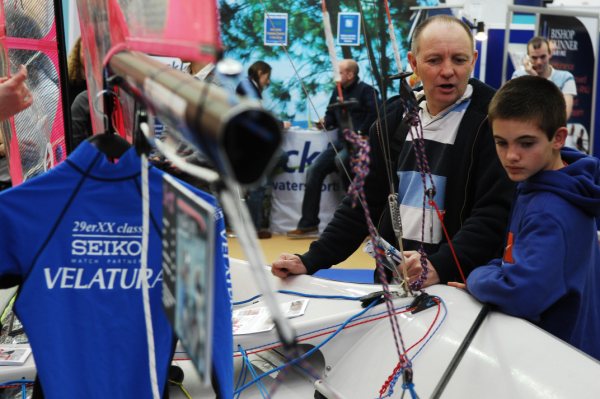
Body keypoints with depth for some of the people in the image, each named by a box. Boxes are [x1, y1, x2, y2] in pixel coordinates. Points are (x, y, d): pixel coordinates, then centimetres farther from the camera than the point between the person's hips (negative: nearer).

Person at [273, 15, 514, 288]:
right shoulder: (395, 117, 7)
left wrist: (439, 266, -28)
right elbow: (365, 200, 9)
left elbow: (495, 212, -14)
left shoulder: (493, 118, -7)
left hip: (462, 287, -4)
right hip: (393, 279, 4)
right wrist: (311, 261, 0)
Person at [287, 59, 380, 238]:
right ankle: (308, 224, -6)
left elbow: (375, 114, -16)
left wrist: (360, 133, -19)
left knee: (340, 160, -37)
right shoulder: (338, 91, 19)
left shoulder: (365, 90, -4)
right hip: (341, 141, 7)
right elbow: (331, 114, 26)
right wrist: (325, 122, 4)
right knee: (314, 169, -8)